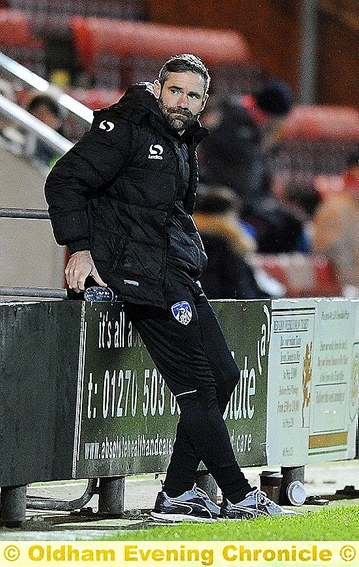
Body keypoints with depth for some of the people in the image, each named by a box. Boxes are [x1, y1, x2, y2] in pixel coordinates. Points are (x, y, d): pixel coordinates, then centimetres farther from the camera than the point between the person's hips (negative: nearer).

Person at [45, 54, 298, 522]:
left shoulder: (183, 143, 20)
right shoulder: (127, 129, -7)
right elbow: (65, 181, -13)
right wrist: (79, 248, -19)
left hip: (180, 276, 10)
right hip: (143, 273, -10)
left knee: (224, 375, 6)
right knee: (197, 385, -10)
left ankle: (176, 495, 9)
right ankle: (237, 496, -4)